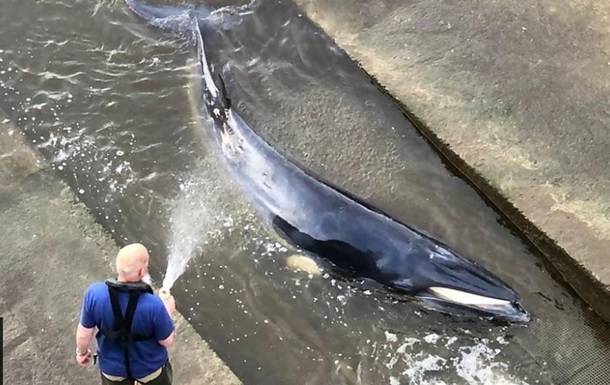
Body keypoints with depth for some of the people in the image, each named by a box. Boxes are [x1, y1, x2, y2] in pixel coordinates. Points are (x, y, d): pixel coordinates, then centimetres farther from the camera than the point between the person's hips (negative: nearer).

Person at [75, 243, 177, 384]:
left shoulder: (95, 294, -29)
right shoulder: (153, 305, -37)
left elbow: (84, 334, -13)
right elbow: (167, 340, -19)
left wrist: (82, 352, 8)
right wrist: (167, 311, -2)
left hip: (113, 367, 2)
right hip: (150, 367, -2)